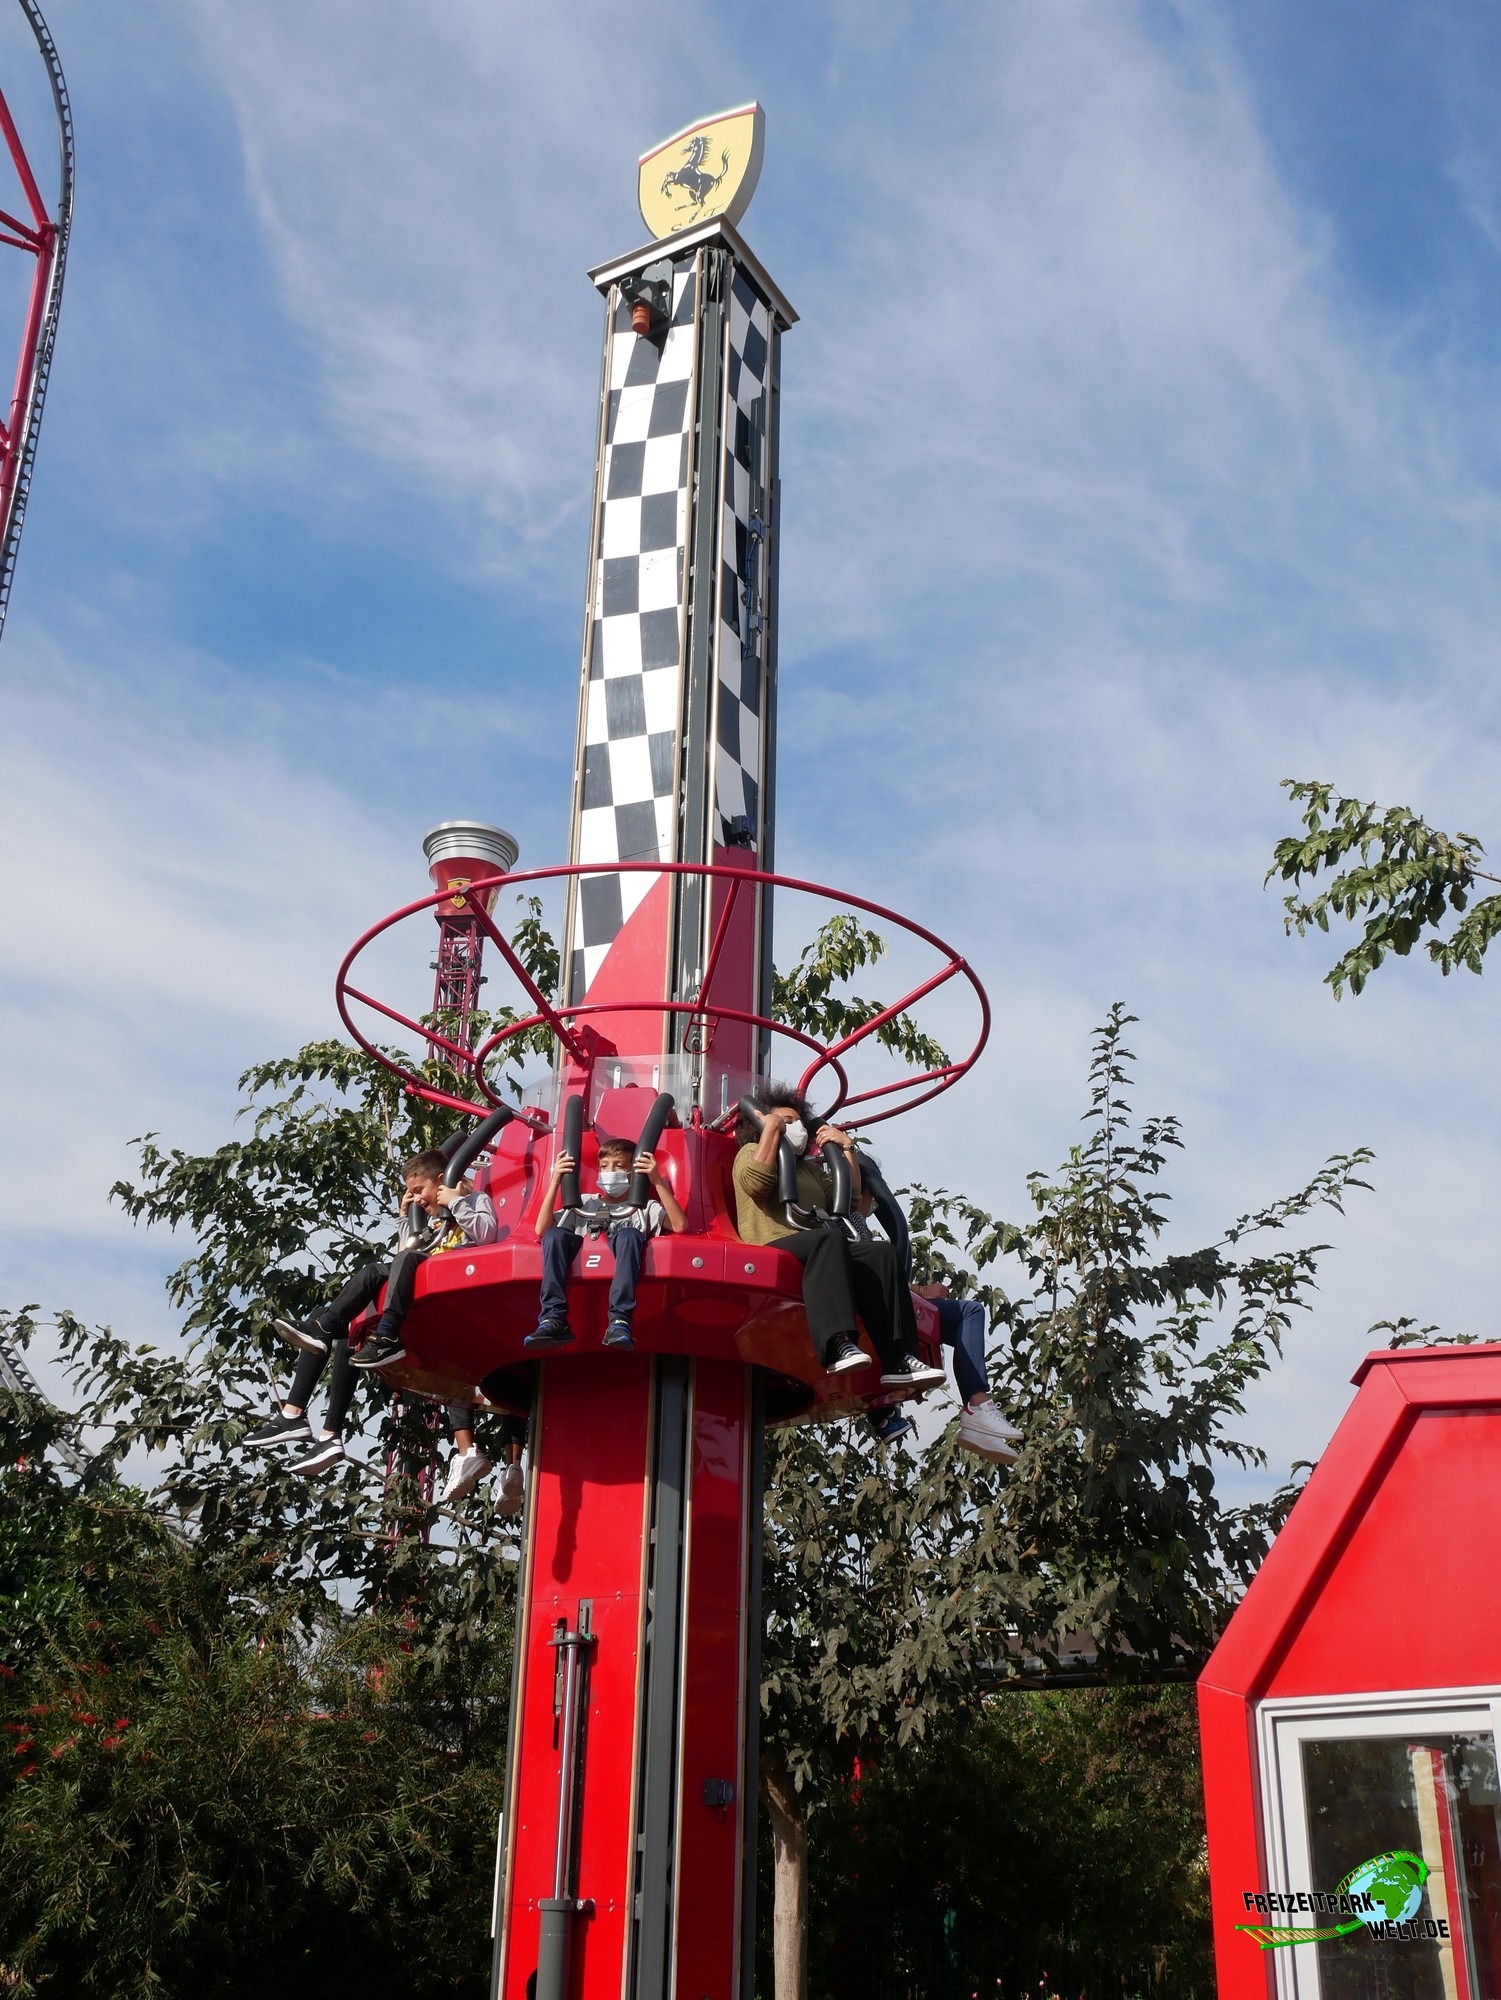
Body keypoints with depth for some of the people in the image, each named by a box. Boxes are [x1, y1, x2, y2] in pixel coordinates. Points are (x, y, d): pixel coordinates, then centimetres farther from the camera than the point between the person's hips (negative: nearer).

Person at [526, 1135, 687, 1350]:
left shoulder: (644, 1207, 22)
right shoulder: (584, 1204, 29)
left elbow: (680, 1226, 2)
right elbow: (542, 1230, 14)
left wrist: (657, 1181, -5)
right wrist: (555, 1181, 7)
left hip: (622, 1269, -2)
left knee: (629, 1235, -32)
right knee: (555, 1234, -25)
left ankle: (620, 1321, -45)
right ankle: (554, 1319, -36)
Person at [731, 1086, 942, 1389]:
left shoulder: (810, 1169, 39)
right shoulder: (752, 1151, 19)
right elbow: (755, 1181, -6)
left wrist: (847, 1148, 24)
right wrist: (771, 1127, 1)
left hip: (820, 1251, 6)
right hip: (773, 1250, -6)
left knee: (880, 1252, -22)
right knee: (829, 1238, -38)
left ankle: (899, 1360, -35)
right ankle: (838, 1346, -54)